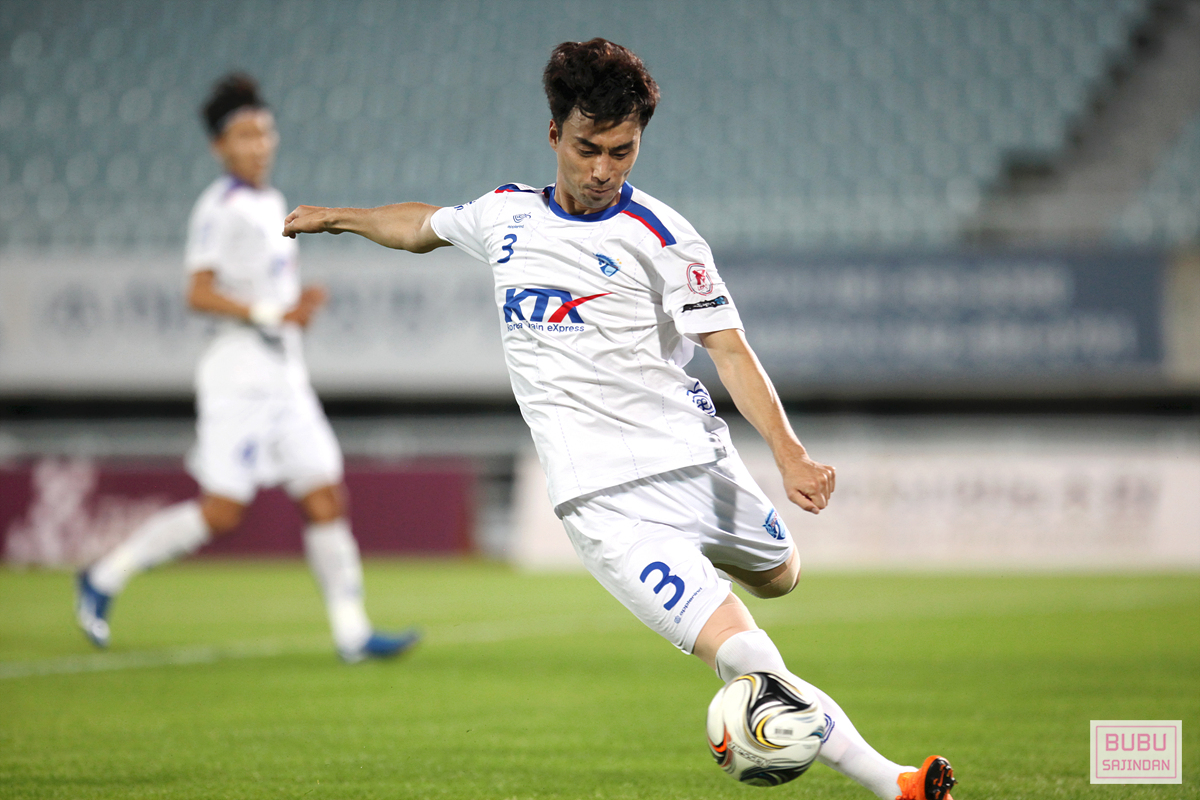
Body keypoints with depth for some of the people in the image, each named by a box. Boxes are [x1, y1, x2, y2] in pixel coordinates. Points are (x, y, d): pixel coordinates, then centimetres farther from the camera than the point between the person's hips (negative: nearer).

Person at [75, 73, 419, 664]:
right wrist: (272, 314, -22)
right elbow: (199, 293, -18)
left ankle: (352, 631, 1)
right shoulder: (221, 208, -11)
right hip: (240, 372, -9)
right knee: (221, 512, -8)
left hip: (286, 377, 9)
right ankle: (106, 577, 6)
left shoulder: (271, 204, 16)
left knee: (326, 499, 1)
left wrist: (300, 304, 8)